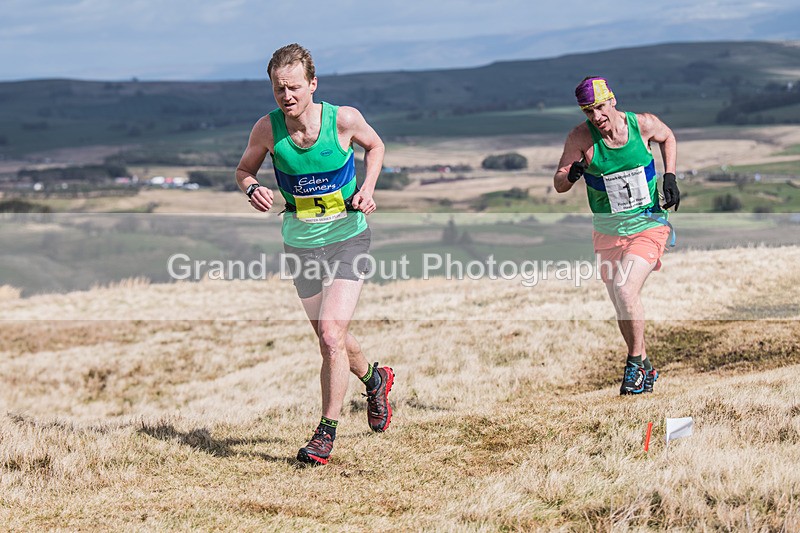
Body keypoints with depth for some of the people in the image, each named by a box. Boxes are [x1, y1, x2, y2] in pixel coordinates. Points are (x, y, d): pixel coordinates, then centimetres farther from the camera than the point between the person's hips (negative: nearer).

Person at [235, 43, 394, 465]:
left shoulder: (343, 119, -16)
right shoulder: (267, 129, -12)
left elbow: (374, 145, 6)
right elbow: (244, 169, 5)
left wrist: (367, 189, -9)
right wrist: (252, 189, -17)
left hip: (346, 240, -3)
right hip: (300, 245, 3)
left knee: (331, 335, -17)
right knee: (328, 338, 16)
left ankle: (327, 430, -2)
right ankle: (374, 378, 48)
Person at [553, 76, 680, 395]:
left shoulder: (643, 124, -11)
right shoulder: (581, 137, -12)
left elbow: (667, 137, 13)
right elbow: (558, 185, -10)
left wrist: (669, 177, 0)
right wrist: (571, 175, -33)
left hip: (648, 227, -2)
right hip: (608, 233, 2)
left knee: (626, 291, -22)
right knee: (622, 309, 8)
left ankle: (636, 362, -3)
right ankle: (646, 369, 28)